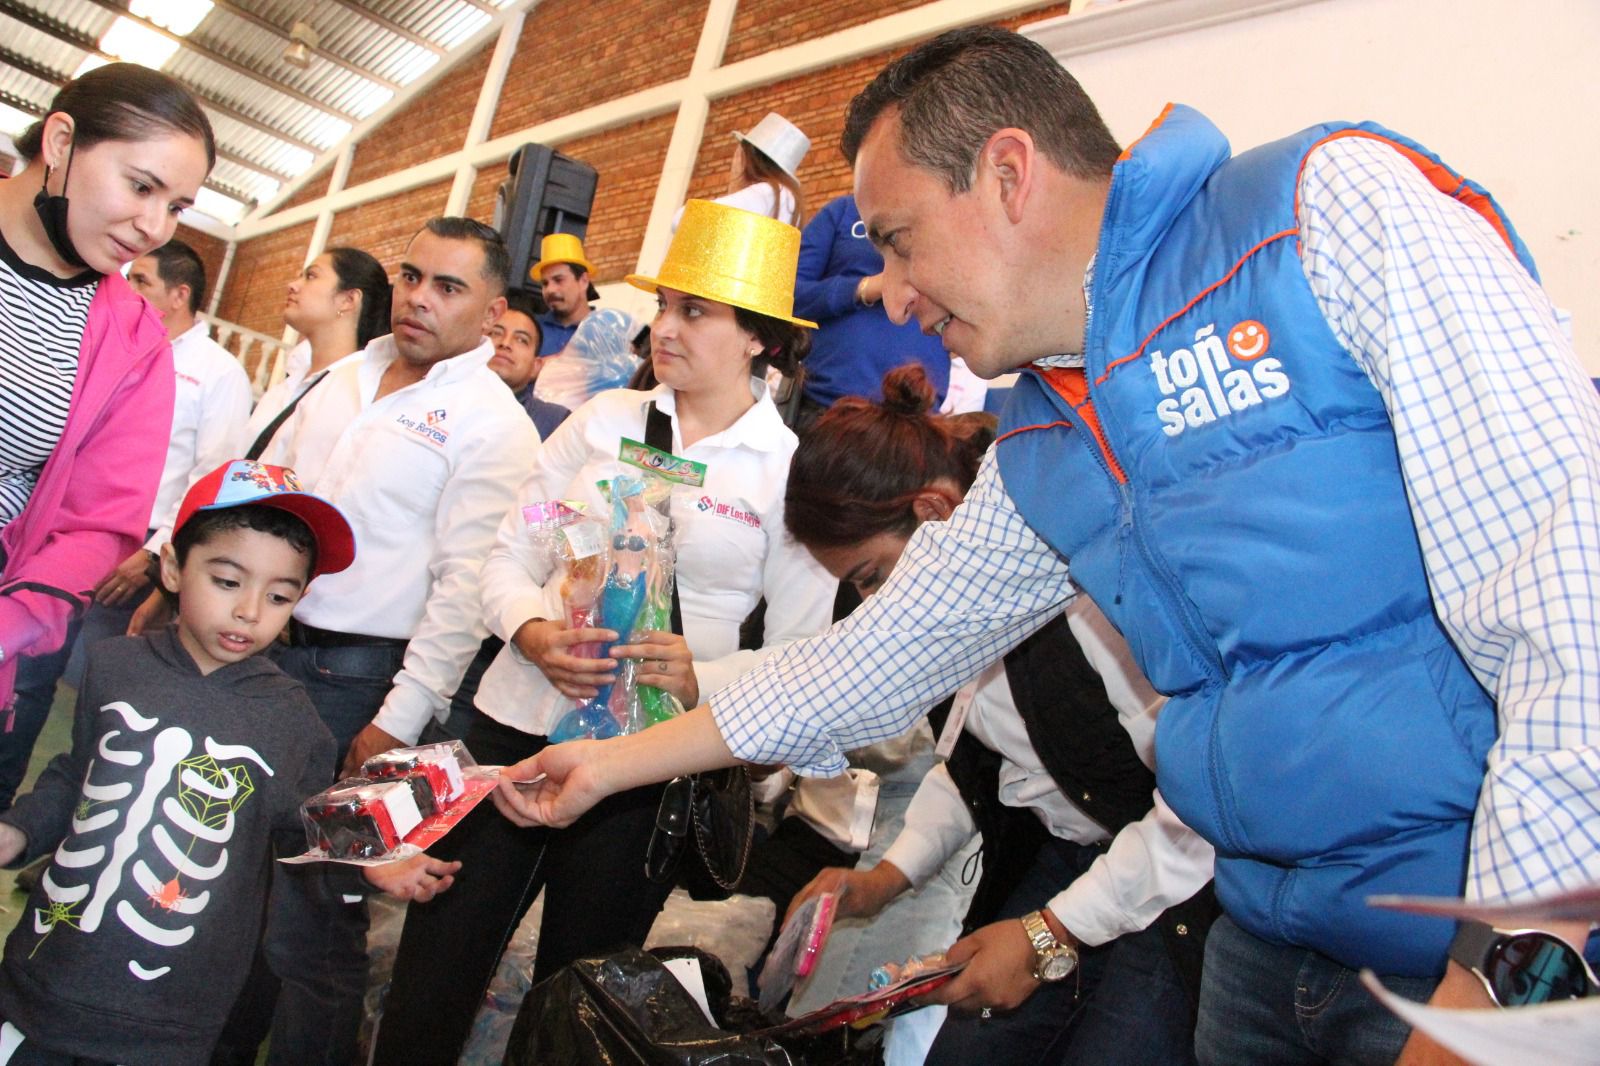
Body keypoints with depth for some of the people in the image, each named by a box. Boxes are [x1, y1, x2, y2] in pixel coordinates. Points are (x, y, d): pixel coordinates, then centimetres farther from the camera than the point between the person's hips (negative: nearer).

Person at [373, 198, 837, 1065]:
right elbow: (508, 554, 7)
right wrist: (533, 630, -14)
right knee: (429, 977, 9)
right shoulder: (606, 419, 5)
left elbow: (801, 658, -5)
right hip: (516, 723, 3)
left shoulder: (791, 471, -4)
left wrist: (701, 678, -24)